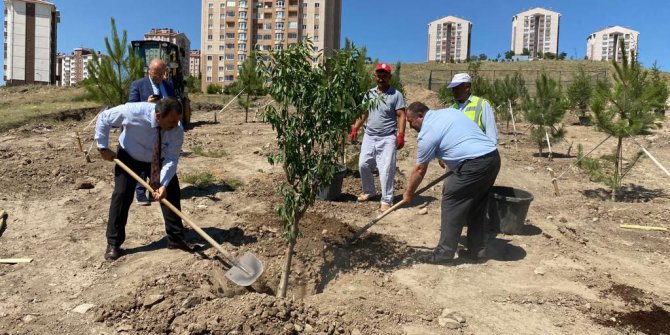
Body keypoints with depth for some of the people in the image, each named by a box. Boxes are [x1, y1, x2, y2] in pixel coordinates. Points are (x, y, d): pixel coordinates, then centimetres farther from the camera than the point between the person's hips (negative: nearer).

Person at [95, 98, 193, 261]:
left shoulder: (177, 130, -31)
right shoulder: (134, 111, -36)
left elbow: (171, 159, -30)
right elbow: (103, 118, -20)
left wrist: (163, 184, -42)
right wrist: (103, 147, -18)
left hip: (159, 159, 2)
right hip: (129, 157, -2)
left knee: (172, 193, -5)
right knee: (121, 195, -6)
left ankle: (176, 238, 8)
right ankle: (113, 244, 8)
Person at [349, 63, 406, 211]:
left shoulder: (396, 95, -5)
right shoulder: (370, 93, 10)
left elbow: (401, 116, -8)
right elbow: (363, 113, 16)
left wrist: (400, 135, -18)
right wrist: (355, 129, 9)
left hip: (387, 138, -5)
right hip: (369, 136, 6)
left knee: (386, 169, -7)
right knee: (363, 165, 9)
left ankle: (386, 200, 3)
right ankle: (369, 191, 30)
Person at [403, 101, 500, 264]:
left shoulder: (427, 133, -5)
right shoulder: (448, 111, 18)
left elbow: (420, 170, 1)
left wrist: (409, 193, 15)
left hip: (474, 164, -9)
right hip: (493, 156, 9)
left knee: (452, 203, 0)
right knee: (477, 206, 17)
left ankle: (444, 253, 4)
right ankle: (476, 250, 25)